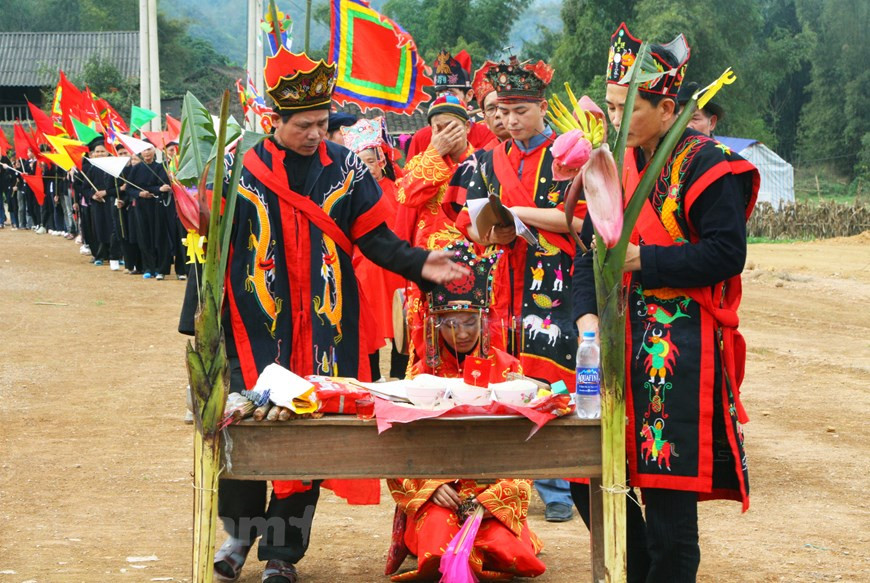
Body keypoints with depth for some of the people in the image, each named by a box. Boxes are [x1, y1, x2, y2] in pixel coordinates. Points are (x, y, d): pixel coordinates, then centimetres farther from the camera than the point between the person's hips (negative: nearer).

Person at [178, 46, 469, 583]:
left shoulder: (346, 168, 5)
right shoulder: (239, 169, 2)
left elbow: (374, 238, 7)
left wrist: (418, 263, -10)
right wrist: (199, 322, 0)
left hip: (324, 330, 1)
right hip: (255, 327, -1)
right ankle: (241, 530, 21)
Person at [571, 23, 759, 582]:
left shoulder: (707, 166, -8)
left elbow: (727, 254, -15)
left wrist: (640, 259, -16)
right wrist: (588, 314, -5)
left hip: (683, 349, -7)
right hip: (621, 341, 7)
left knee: (668, 489, -5)